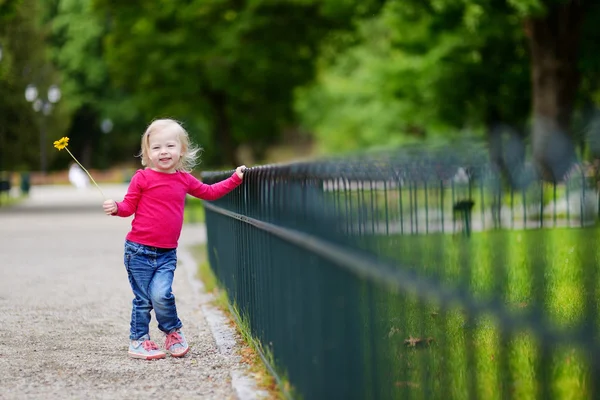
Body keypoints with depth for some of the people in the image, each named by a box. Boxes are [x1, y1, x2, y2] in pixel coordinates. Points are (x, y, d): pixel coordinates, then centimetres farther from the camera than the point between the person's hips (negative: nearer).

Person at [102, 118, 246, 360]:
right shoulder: (142, 178, -5)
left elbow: (209, 192, 25)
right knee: (142, 299, 2)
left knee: (161, 294, -15)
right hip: (139, 250, -2)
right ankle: (138, 341, 19)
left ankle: (173, 333, 10)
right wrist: (116, 208, -22)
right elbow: (129, 206, -1)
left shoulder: (184, 180, 9)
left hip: (166, 253, 2)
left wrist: (235, 179, 22)